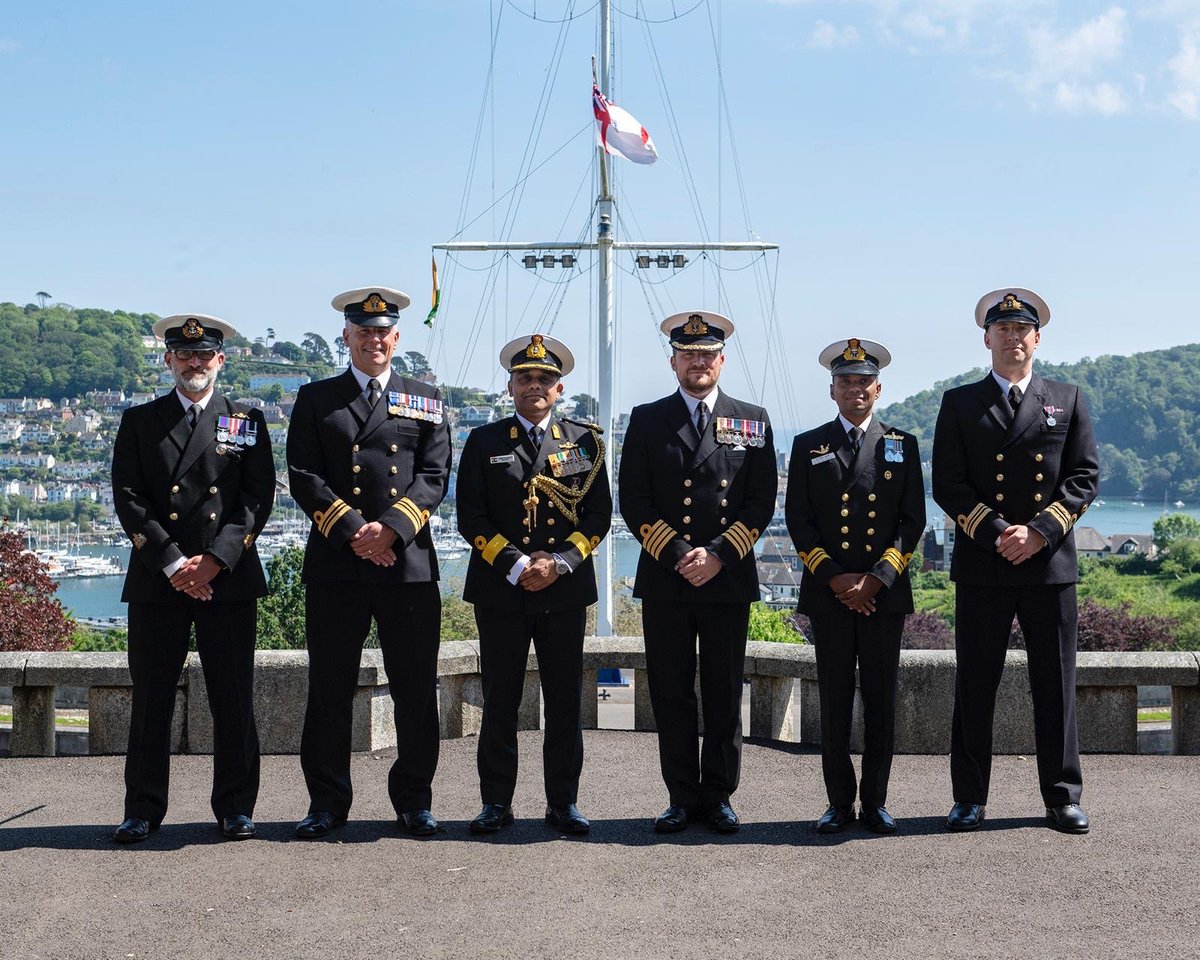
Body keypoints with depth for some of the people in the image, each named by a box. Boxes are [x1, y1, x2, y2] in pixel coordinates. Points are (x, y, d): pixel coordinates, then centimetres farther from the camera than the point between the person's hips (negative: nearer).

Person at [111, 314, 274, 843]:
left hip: (229, 579, 0)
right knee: (150, 699, 3)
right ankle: (143, 810, 12)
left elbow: (258, 497, 1)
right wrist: (172, 564, -10)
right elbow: (128, 498, 1)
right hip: (156, 579, 0)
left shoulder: (247, 420, 10)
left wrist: (215, 560, -10)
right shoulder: (139, 421, 11)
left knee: (233, 699, 2)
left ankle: (235, 807, 12)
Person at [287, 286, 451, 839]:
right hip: (334, 565, -1)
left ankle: (414, 800, 16)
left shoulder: (425, 402, 14)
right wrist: (351, 530, -12)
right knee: (329, 690, 3)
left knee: (416, 690, 4)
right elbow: (304, 477, 1)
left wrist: (390, 527, -13)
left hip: (409, 562, 1)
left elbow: (434, 477, 3)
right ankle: (327, 803, 14)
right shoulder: (315, 399, 10)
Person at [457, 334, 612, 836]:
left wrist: (560, 562, -10)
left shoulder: (584, 441, 10)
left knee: (565, 701, 3)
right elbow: (470, 517, 0)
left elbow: (598, 513, 5)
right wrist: (517, 565, -11)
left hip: (565, 590, 1)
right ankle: (496, 802, 12)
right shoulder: (484, 442, 7)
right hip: (500, 590, -1)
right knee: (499, 701, 3)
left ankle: (563, 802, 13)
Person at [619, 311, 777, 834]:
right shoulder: (647, 419, 7)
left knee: (724, 696, 4)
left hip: (729, 579, 0)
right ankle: (682, 798, 12)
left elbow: (762, 501, 3)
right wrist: (678, 555, -9)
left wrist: (718, 554, -9)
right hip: (664, 581, 0)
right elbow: (633, 500, 1)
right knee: (671, 694, 3)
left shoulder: (752, 421, 9)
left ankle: (718, 796, 14)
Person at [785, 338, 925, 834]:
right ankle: (840, 801, 10)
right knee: (834, 702, 2)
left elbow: (913, 520, 3)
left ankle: (875, 801, 11)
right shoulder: (808, 446, 8)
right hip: (828, 593, 0)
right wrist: (834, 578, -9)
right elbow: (798, 520, 3)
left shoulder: (901, 445, 9)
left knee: (881, 700, 3)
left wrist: (876, 579, -9)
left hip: (884, 592, 0)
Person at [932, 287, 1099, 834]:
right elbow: (947, 485, 0)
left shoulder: (1067, 401, 12)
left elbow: (1085, 477, 3)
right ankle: (970, 798, 11)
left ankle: (1062, 798, 14)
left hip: (1050, 564, 1)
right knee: (974, 686, 3)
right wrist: (996, 534, -13)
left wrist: (1038, 532, -11)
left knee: (1055, 685, 4)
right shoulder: (959, 404, 8)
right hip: (981, 567, -1)